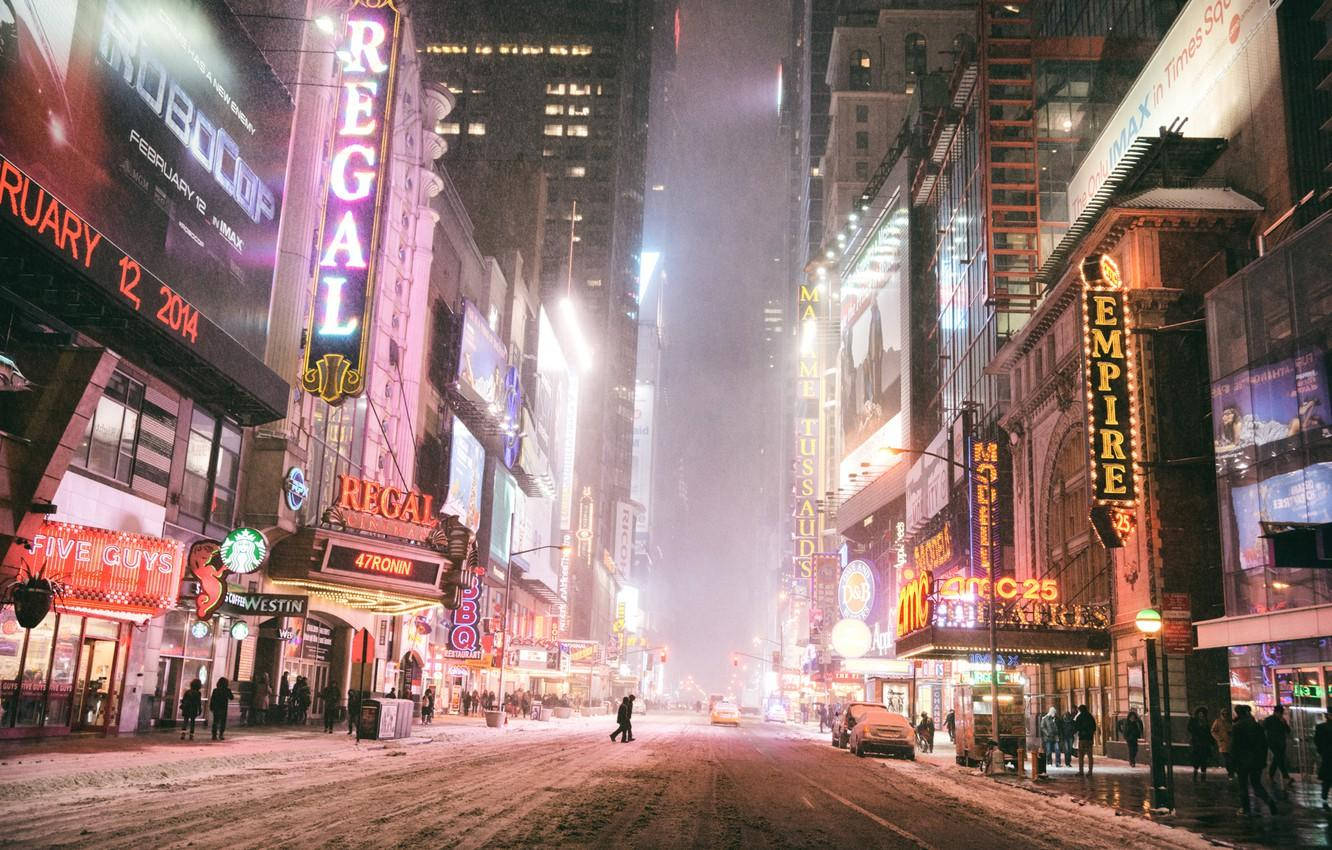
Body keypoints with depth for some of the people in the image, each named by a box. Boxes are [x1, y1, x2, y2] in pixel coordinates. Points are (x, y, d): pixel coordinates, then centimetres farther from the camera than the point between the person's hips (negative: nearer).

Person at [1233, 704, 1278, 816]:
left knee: (1243, 785, 8)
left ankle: (1245, 808, 10)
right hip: (1257, 760, 5)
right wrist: (1263, 760, 14)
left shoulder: (1236, 727, -10)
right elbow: (1264, 743, 9)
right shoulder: (1257, 726, 6)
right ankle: (1269, 800, -11)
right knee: (1257, 784, 12)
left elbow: (1234, 747, -12)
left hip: (1243, 761, -5)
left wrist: (1234, 762, -5)